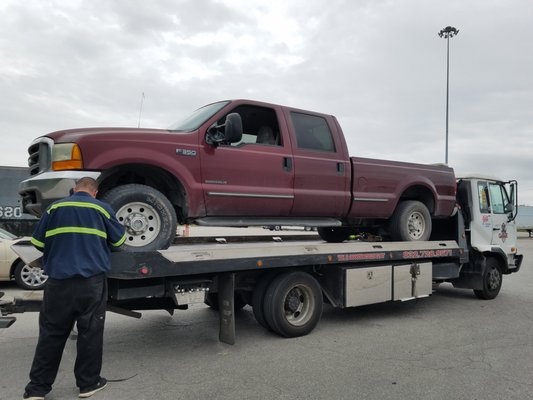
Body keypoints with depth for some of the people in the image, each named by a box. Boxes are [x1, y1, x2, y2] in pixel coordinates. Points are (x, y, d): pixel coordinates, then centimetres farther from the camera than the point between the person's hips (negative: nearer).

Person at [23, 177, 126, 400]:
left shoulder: (55, 207, 6)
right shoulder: (102, 208, 2)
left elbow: (38, 242, 9)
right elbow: (119, 240, 9)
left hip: (58, 280, 2)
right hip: (92, 280, -2)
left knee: (51, 333, 12)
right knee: (90, 332, 9)